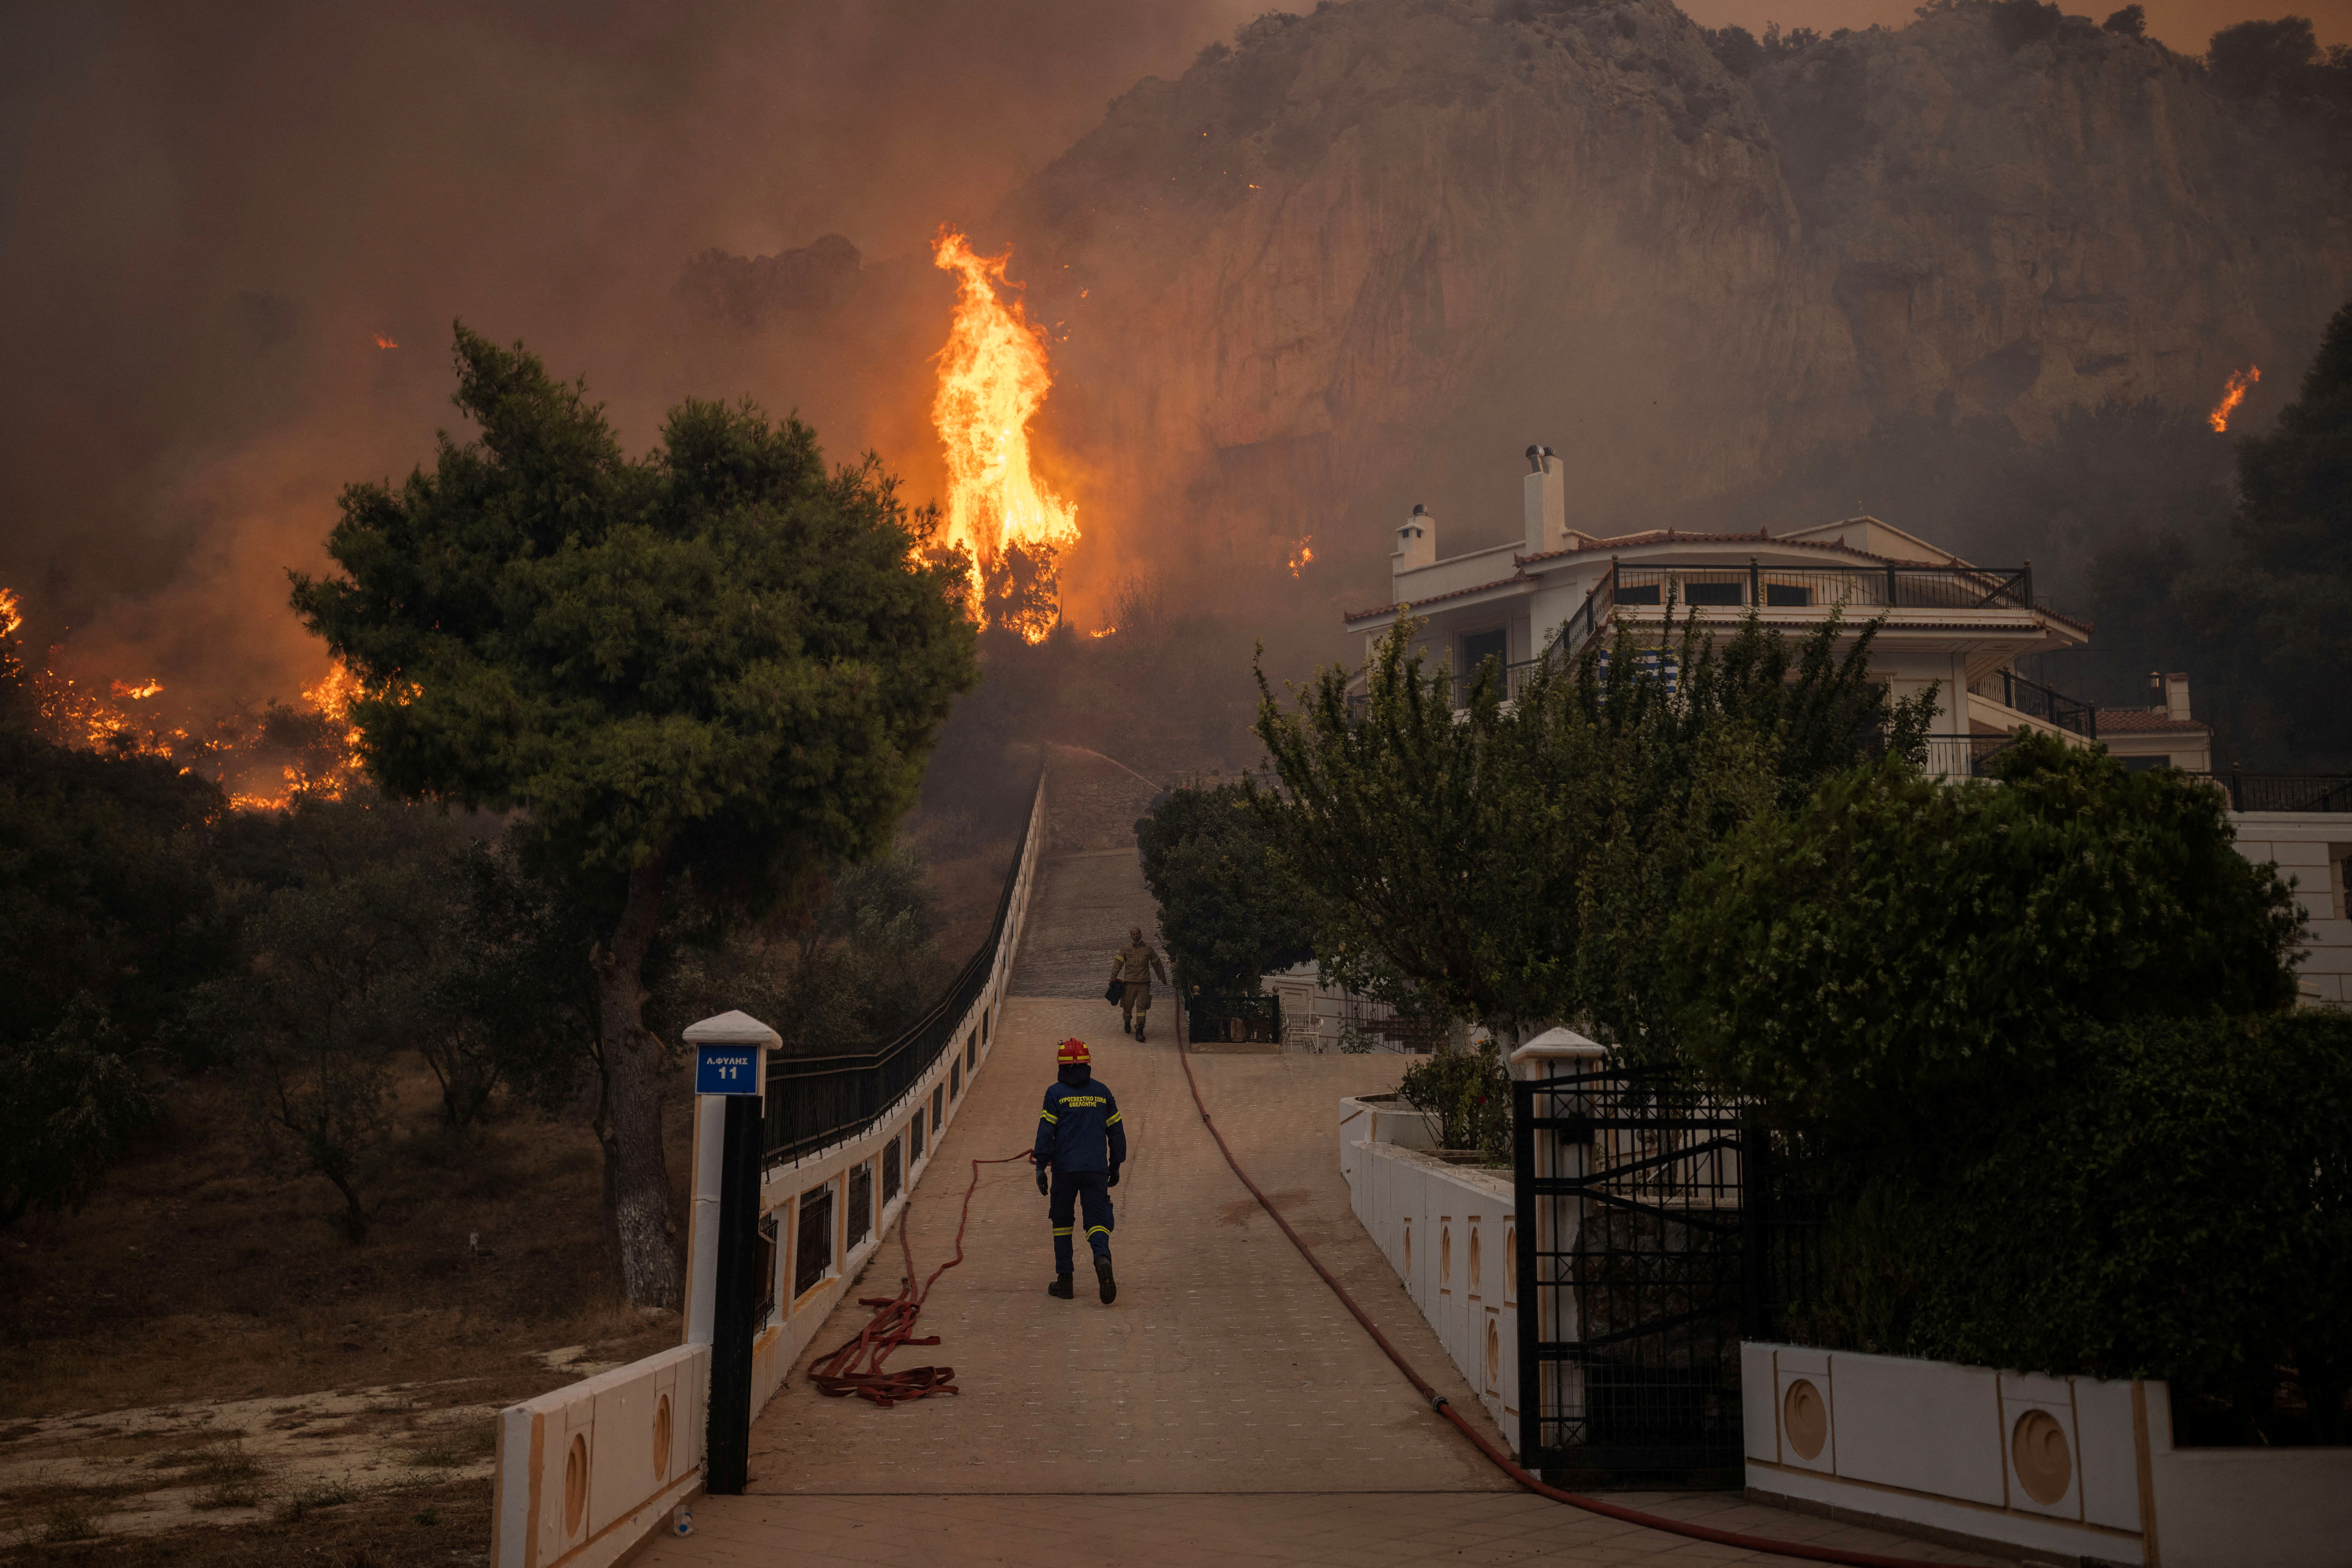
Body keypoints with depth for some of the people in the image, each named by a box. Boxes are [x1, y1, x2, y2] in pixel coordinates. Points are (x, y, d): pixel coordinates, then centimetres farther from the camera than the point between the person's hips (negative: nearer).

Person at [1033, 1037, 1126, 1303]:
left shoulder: (1056, 1093, -1)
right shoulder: (1101, 1092, 9)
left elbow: (1046, 1131, -7)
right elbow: (1116, 1132, 12)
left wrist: (1041, 1167, -4)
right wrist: (1115, 1166, 21)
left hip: (1064, 1169, -2)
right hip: (1096, 1170, 2)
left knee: (1062, 1221, 12)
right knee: (1097, 1220, 0)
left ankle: (1064, 1280, 13)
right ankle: (1103, 1259, -31)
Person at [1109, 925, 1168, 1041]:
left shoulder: (1148, 948, 8)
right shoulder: (1125, 949, 5)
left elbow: (1156, 964, 17)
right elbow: (1118, 963, 4)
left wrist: (1163, 979, 23)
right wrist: (1113, 979, -4)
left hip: (1144, 983, 0)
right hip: (1130, 982, 0)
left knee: (1142, 1006, -9)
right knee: (1128, 1006, 7)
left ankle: (1139, 1031, -8)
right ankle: (1127, 1022, 38)